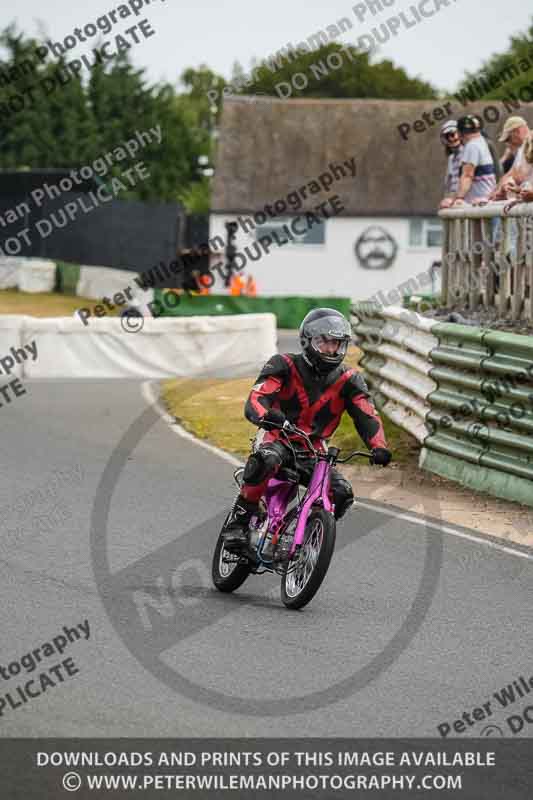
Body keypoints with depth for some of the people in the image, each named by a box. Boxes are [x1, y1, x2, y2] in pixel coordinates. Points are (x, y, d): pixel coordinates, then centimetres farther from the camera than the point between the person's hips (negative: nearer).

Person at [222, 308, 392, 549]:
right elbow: (255, 401, -21)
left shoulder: (348, 381, 0)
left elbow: (367, 415, -9)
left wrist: (379, 447, -30)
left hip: (313, 451, 4)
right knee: (266, 460, -38)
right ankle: (237, 522, -26)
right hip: (277, 439, -3)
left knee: (342, 493, -19)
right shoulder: (285, 366, -9)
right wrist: (266, 416, -46)